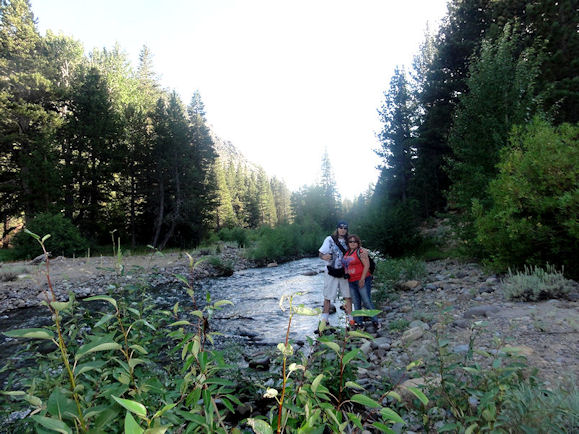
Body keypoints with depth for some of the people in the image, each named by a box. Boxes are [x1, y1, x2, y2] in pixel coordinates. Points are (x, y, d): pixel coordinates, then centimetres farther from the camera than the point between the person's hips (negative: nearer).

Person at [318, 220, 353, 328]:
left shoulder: (347, 241, 6)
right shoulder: (329, 239, -7)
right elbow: (320, 253, -9)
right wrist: (324, 257, -31)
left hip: (344, 272, 4)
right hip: (331, 272, -4)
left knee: (348, 296, 4)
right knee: (327, 297, 3)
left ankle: (350, 319, 15)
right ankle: (324, 320, 14)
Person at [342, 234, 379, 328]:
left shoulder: (361, 251, -8)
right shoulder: (347, 253, 13)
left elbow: (367, 265, -15)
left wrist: (362, 279, -18)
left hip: (362, 281, -7)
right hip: (351, 282, 7)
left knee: (367, 302, -5)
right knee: (356, 303, 11)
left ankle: (375, 321, 9)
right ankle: (358, 323, 19)